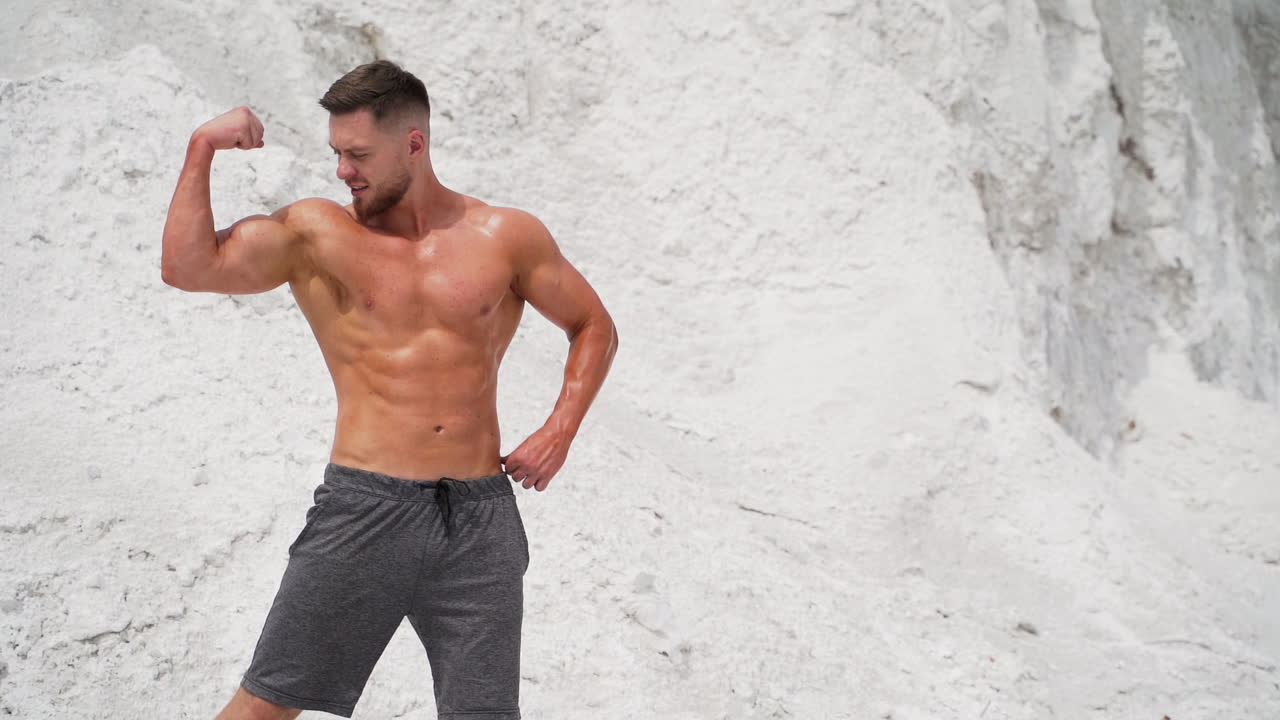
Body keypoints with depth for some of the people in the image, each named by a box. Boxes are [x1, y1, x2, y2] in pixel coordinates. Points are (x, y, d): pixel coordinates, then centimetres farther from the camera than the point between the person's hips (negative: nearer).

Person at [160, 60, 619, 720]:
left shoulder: (506, 237, 6)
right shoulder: (315, 234, 4)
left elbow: (594, 327, 17)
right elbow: (188, 267, -8)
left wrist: (560, 429, 5)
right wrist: (202, 147, -8)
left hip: (480, 518, 1)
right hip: (363, 510, -1)